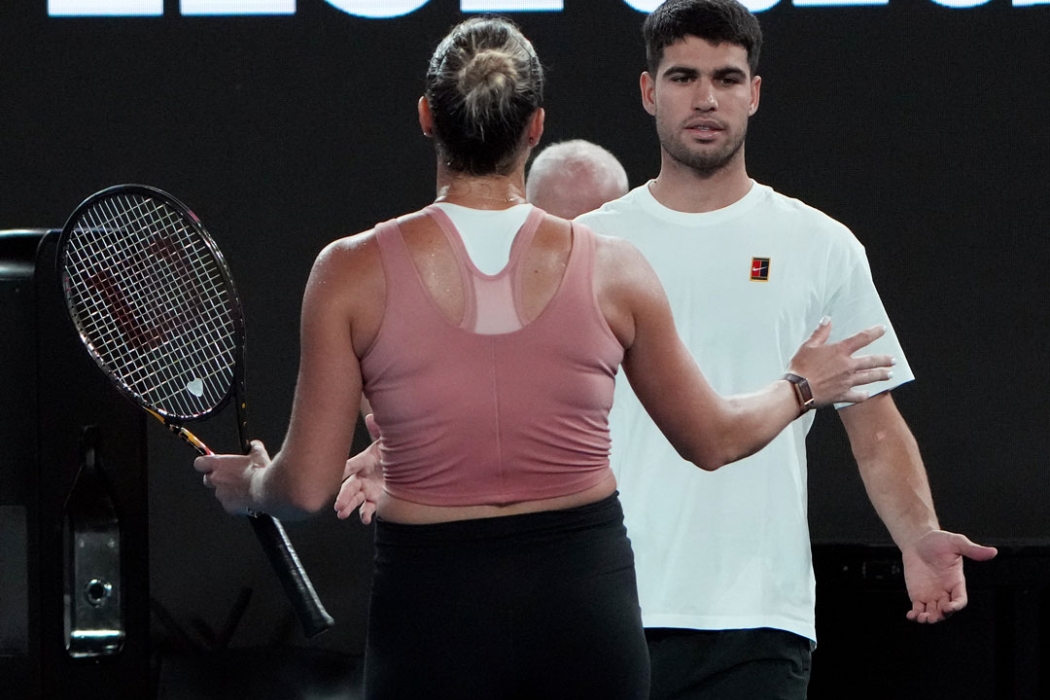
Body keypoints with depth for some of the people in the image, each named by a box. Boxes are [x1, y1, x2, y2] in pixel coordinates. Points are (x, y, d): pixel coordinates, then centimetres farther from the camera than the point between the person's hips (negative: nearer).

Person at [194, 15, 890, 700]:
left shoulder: (354, 271, -6)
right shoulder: (615, 270, -2)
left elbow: (307, 486, -3)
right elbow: (713, 439, 12)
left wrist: (249, 481, 21)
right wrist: (801, 385, 32)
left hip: (432, 603, -1)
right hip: (586, 597, 1)